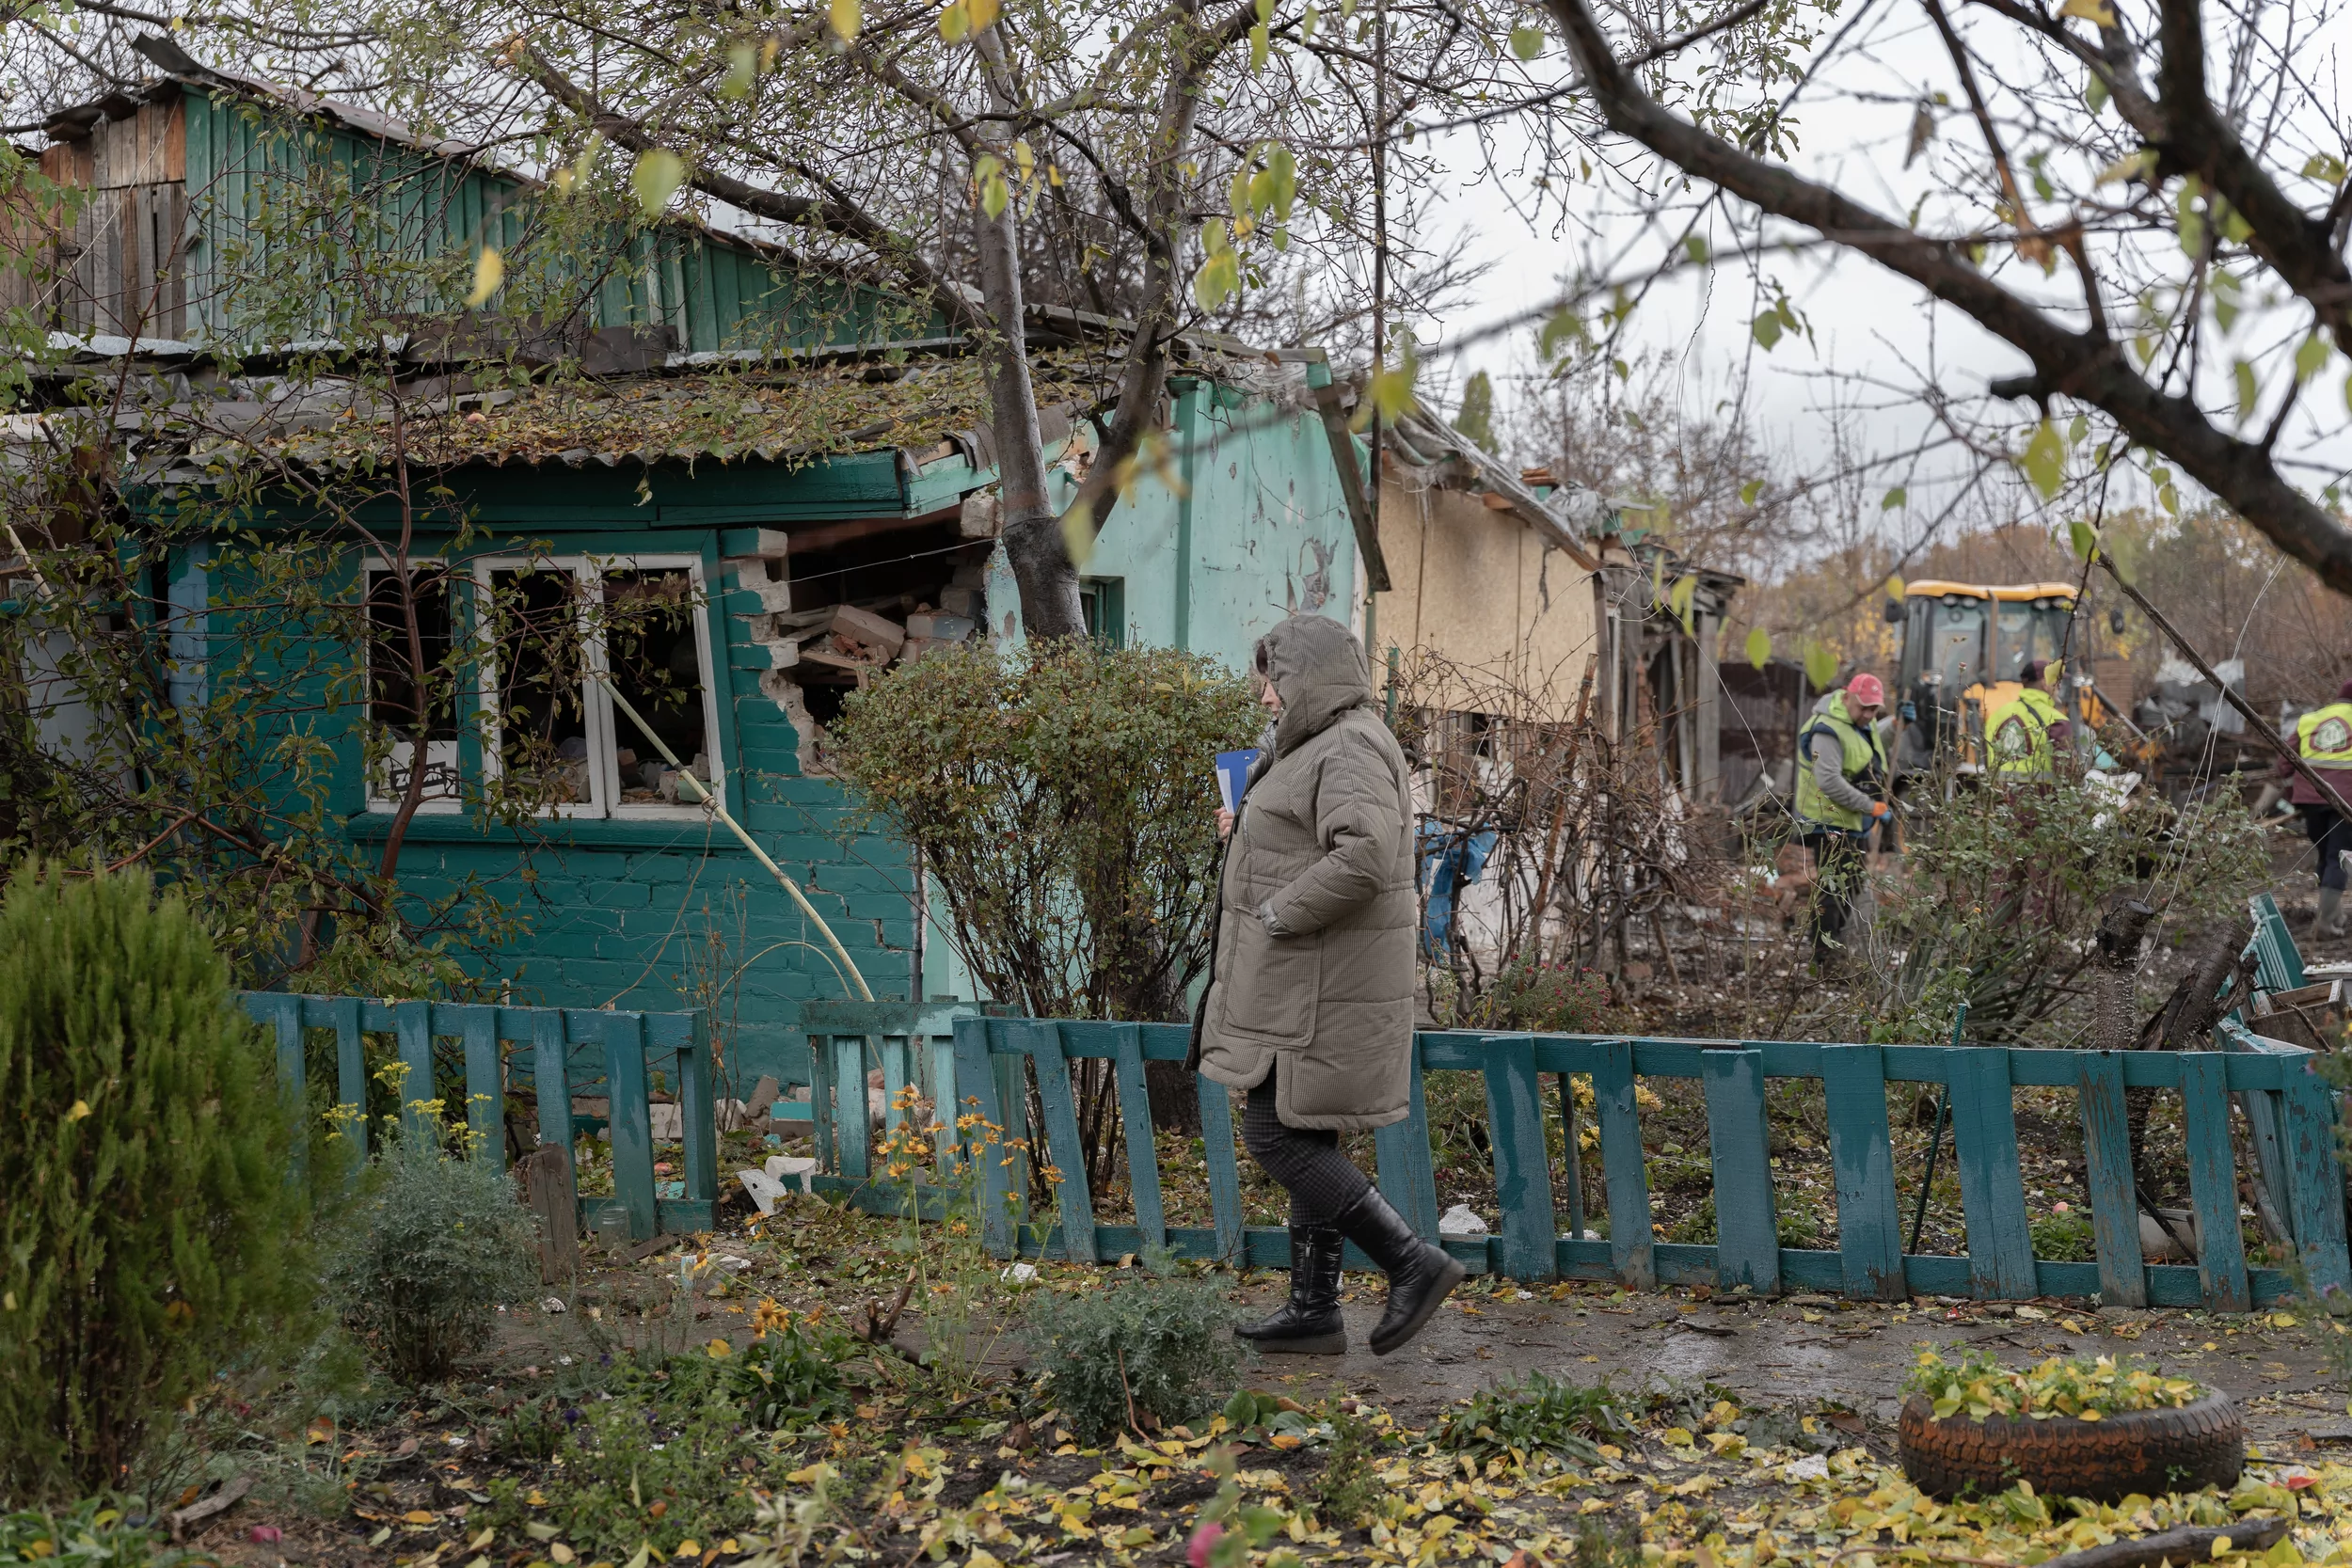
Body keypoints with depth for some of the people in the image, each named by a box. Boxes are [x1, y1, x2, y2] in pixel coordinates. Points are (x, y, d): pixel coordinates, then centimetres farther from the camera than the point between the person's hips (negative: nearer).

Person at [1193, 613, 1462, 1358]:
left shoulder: (1351, 749, -16)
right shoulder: (1327, 747, 17)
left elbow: (1365, 855, -31)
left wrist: (1277, 914, -22)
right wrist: (1249, 831, 13)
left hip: (1322, 987, -11)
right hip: (1309, 982, 11)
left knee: (1276, 1135, -7)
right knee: (1305, 1139, 12)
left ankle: (1413, 1263, -3)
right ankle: (1314, 1311, 17)